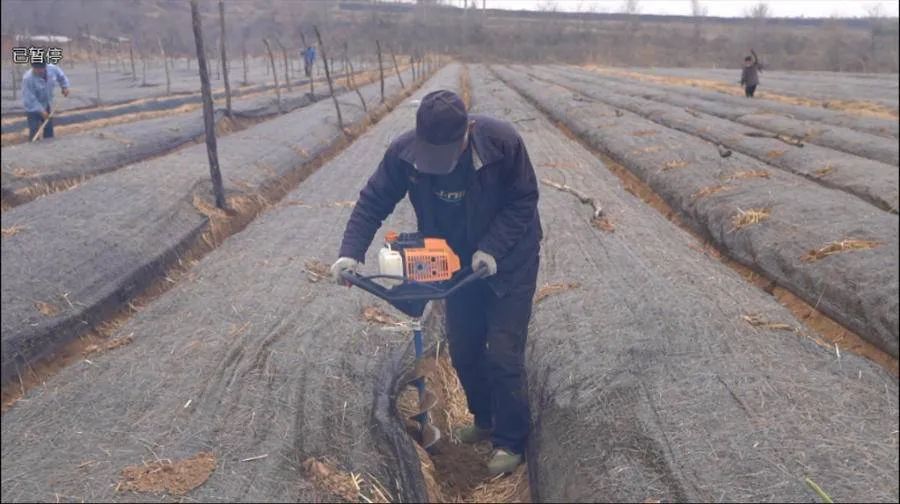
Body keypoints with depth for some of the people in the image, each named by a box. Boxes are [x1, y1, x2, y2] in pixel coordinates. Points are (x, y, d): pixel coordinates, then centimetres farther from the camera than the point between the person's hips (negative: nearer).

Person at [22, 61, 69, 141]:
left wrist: (65, 87, -3)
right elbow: (29, 99, -27)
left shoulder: (52, 68, -17)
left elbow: (61, 76, 9)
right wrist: (41, 111, -26)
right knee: (34, 134, -6)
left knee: (49, 133, 16)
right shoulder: (28, 78, -31)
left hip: (47, 106, 6)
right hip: (33, 109, -6)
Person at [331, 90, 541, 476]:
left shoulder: (502, 142, -29)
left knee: (503, 355, -5)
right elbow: (373, 202, -10)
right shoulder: (404, 151, -20)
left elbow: (524, 201, -17)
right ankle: (485, 420, 36)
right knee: (463, 351, 12)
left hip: (508, 263, -4)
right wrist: (351, 252, -24)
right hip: (460, 265, 4)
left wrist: (493, 249, -27)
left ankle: (511, 441, 14)